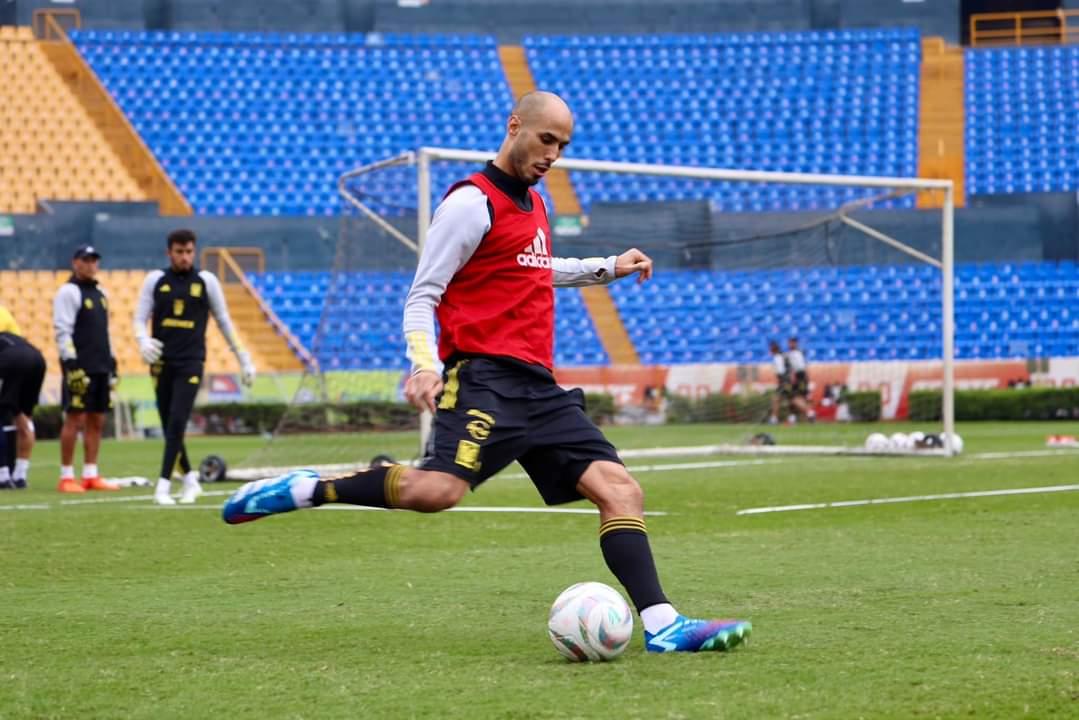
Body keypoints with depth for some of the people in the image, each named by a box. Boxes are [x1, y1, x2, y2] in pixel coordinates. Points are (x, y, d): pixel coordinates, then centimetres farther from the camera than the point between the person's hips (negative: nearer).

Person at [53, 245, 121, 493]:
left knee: (97, 421, 7)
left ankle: (91, 475, 11)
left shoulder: (100, 294, 19)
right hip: (80, 367, -8)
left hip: (101, 368, 8)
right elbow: (62, 331, -12)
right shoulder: (68, 292, -6)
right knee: (74, 419, -7)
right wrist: (72, 365, -19)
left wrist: (112, 365, 19)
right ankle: (66, 477, -3)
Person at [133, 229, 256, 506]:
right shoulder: (155, 280, 6)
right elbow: (139, 319, 5)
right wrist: (143, 342, -18)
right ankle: (190, 480, 19)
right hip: (162, 363, 2)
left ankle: (163, 487, -16)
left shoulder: (206, 281, 5)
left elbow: (224, 322, 11)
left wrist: (244, 359, 11)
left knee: (177, 424, -15)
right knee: (169, 428, 4)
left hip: (191, 363, -2)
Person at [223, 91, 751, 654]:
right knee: (438, 490, -30)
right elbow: (421, 296, -7)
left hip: (538, 387, 8)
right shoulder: (473, 202, -4)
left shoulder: (533, 204, 22)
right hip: (484, 378, -8)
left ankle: (662, 625, -9)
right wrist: (424, 365, -22)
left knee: (619, 489, -5)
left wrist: (607, 268, 42)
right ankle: (306, 490, -14)